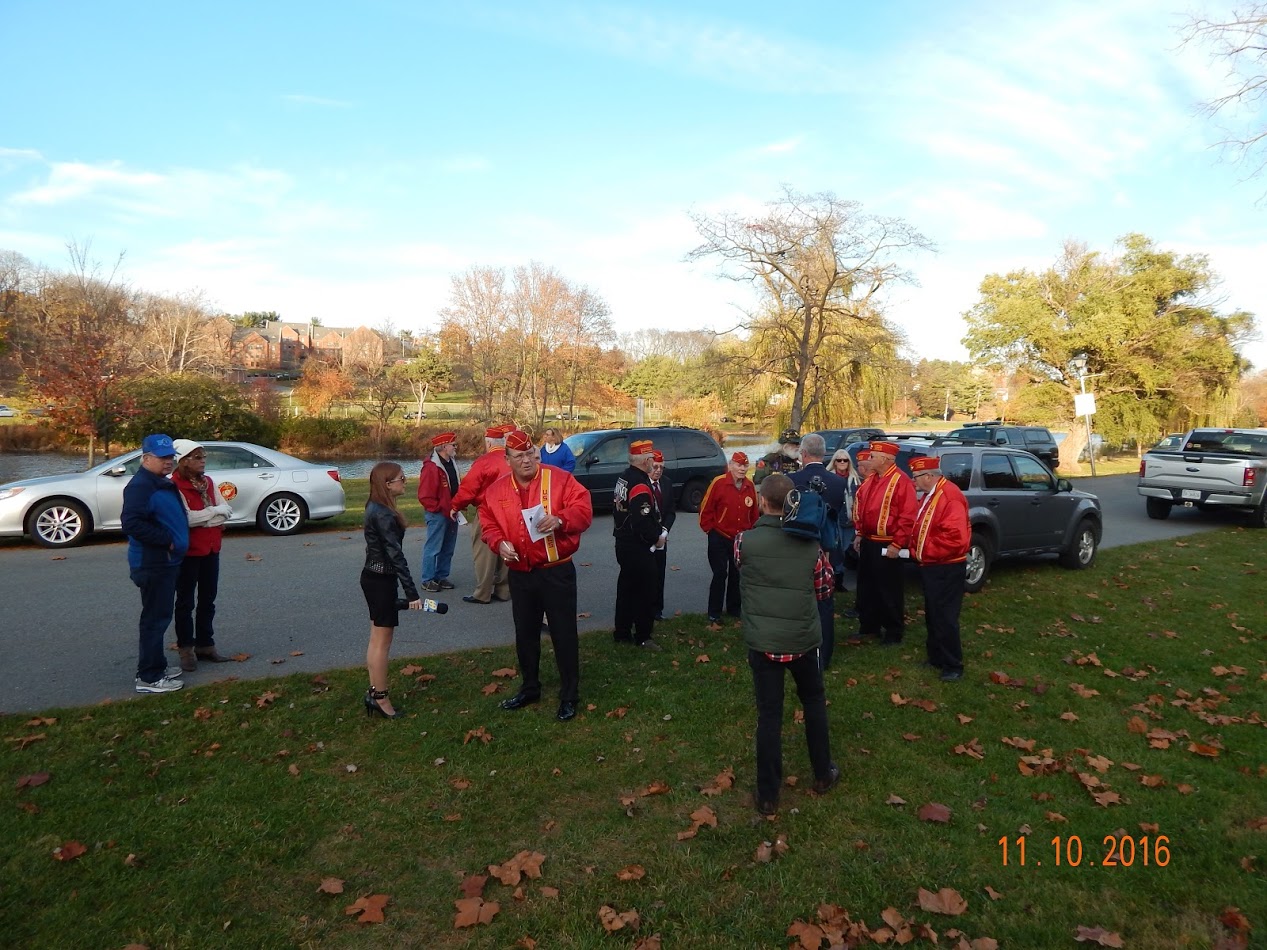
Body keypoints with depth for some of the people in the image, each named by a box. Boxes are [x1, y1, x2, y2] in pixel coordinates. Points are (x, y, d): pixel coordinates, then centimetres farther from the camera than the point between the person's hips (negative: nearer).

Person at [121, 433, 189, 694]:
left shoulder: (163, 484, 15)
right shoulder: (140, 486, -17)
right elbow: (132, 523, -28)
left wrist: (175, 543, 15)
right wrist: (166, 540, -22)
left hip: (166, 562, 10)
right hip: (152, 564, -10)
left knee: (160, 616, 18)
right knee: (154, 619, -4)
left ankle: (156, 666, 29)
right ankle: (149, 677, 3)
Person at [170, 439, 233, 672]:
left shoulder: (208, 482, 9)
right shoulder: (174, 485, -13)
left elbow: (227, 511, 2)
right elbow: (186, 518, -25)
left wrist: (200, 517, -14)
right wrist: (214, 511, -12)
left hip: (211, 549, 7)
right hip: (188, 552, -7)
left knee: (208, 600, 14)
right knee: (185, 602, 5)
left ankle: (205, 644, 25)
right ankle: (186, 648, 15)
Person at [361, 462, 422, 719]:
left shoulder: (375, 508, 8)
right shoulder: (384, 515, -22)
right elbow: (395, 554, -24)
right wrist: (412, 592, -23)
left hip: (374, 577, 10)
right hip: (381, 580, -10)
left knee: (377, 639, 16)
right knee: (382, 641, 1)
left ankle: (373, 693, 24)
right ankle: (381, 699, 11)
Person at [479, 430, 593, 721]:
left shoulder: (559, 479, -8)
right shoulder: (496, 490, 4)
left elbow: (584, 510, -13)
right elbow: (489, 525, 8)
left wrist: (560, 519, -31)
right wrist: (499, 543, -12)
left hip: (557, 572, -4)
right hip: (520, 574, 4)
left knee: (563, 634, 3)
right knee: (525, 634, 17)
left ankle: (569, 696, 17)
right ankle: (530, 688, 36)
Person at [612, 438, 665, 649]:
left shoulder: (624, 478, 7)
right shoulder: (640, 485, -23)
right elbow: (643, 521, -28)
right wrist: (656, 538, -11)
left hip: (624, 543, 10)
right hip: (638, 548, -10)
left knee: (626, 587, 16)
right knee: (645, 592, 1)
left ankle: (622, 633, 25)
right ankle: (643, 637, 9)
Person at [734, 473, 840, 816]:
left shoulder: (745, 540, -10)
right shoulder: (812, 543, -5)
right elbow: (824, 590, 5)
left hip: (762, 642, -2)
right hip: (803, 639, 2)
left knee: (769, 715, 6)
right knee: (814, 703, 24)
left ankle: (768, 795, 15)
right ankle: (823, 775, 36)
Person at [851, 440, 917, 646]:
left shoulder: (901, 481, -17)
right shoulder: (871, 479, 10)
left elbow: (908, 517, -20)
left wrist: (897, 544, -19)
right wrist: (859, 534, 16)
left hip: (886, 546, -8)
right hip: (867, 542, 8)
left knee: (889, 591, 3)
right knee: (866, 587, 16)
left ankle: (893, 633, 17)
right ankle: (869, 626, 30)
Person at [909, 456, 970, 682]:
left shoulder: (950, 496, -20)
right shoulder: (930, 495, 12)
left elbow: (955, 537, -27)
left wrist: (926, 552, -19)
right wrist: (916, 550, 4)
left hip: (946, 569, -10)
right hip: (930, 566, 10)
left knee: (945, 617, -3)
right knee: (932, 614, 17)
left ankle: (953, 666, 7)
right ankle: (936, 657, 29)